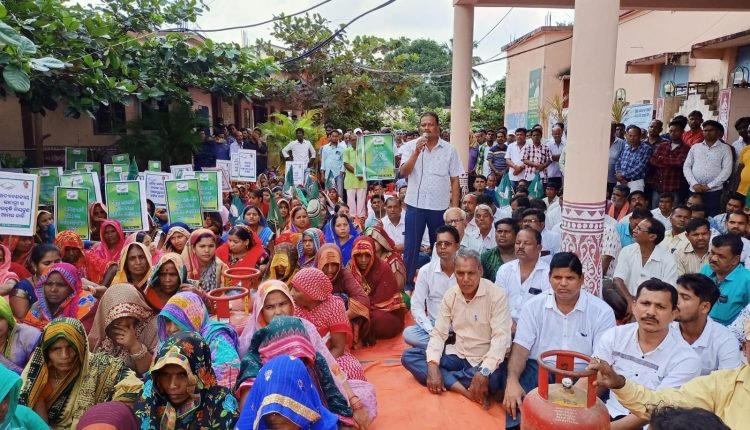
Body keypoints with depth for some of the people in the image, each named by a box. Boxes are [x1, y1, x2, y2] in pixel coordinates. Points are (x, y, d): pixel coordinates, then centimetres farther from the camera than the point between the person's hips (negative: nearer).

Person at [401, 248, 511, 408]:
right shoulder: (450, 295, 0)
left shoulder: (497, 295, -15)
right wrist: (433, 366, -18)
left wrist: (484, 372, -35)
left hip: (482, 361, -5)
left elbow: (501, 338, -22)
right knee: (408, 356, -12)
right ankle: (465, 389, -24)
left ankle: (446, 379, -13)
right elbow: (438, 333, -1)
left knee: (493, 378, -39)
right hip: (456, 356, 5)